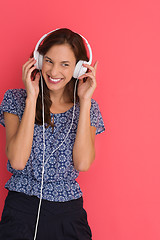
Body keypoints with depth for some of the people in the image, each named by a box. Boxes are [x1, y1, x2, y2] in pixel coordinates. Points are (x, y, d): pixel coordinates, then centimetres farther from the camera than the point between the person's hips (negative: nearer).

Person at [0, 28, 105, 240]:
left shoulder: (88, 107, 3)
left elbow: (83, 163, -12)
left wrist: (85, 100, -11)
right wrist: (32, 98, -15)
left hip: (69, 214, 2)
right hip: (21, 208, -1)